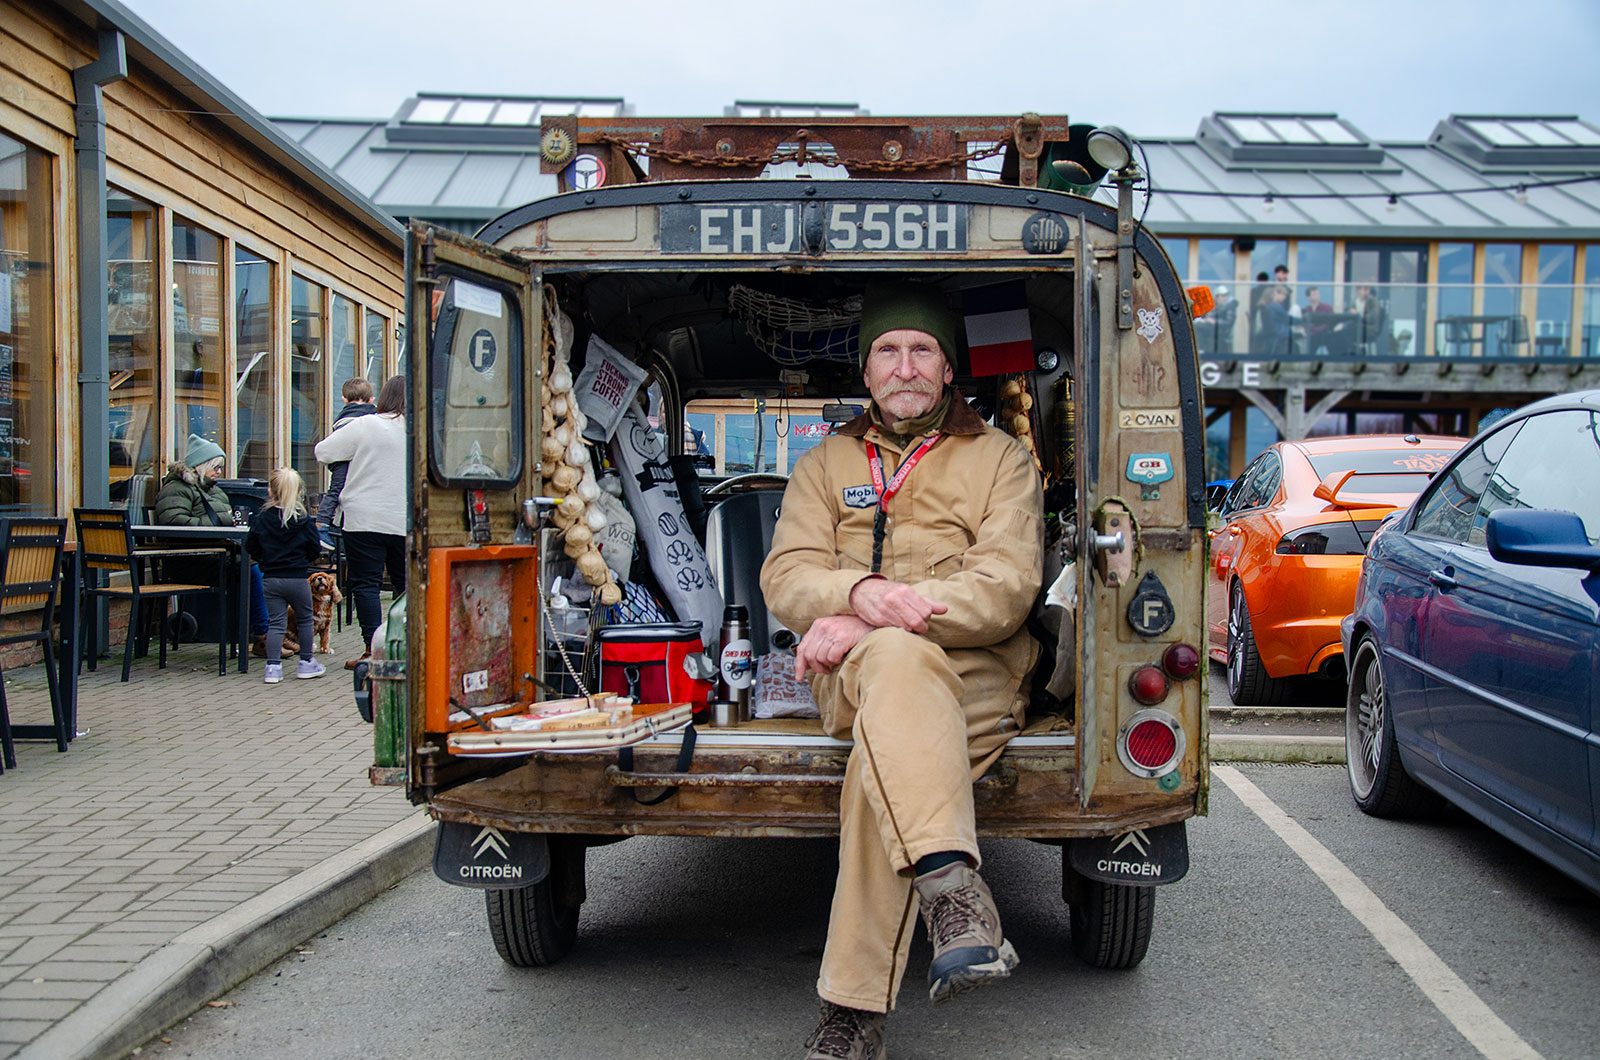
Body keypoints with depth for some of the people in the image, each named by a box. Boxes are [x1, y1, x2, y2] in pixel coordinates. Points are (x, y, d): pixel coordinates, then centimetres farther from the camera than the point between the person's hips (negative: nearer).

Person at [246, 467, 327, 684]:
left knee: (275, 623, 5)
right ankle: (306, 663, 18)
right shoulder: (304, 521, -6)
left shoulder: (261, 519, -1)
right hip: (298, 577, -2)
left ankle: (273, 667, -1)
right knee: (304, 620, 13)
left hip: (270, 579, 2)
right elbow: (315, 550, -3)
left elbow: (250, 547, 2)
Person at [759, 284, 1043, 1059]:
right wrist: (861, 594, -20)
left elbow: (1007, 588, -3)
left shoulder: (1000, 458, 14)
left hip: (975, 672, 0)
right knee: (898, 660, -39)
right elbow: (784, 578, 7)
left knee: (885, 761, -35)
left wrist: (866, 624, -17)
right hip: (851, 675, 1)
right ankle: (953, 887, -51)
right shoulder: (826, 463, 22)